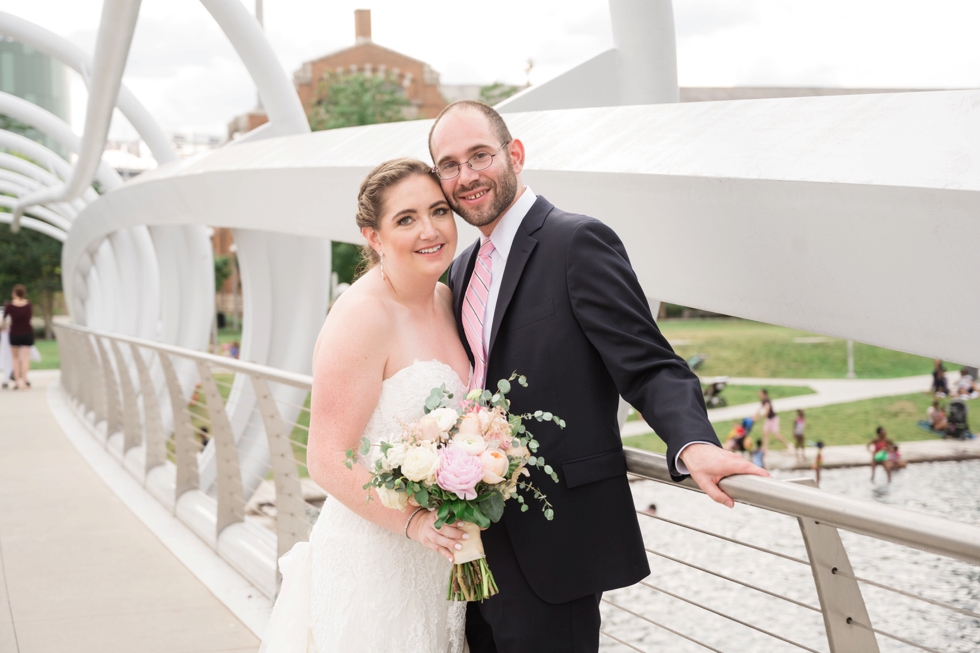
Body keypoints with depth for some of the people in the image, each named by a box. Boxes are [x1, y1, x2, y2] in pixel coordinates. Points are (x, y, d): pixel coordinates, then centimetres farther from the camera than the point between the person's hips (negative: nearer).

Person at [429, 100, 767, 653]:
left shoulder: (578, 242, -11)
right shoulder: (463, 270, 14)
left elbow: (649, 368, -17)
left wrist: (694, 444, -36)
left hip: (551, 549, -8)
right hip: (482, 543, 8)